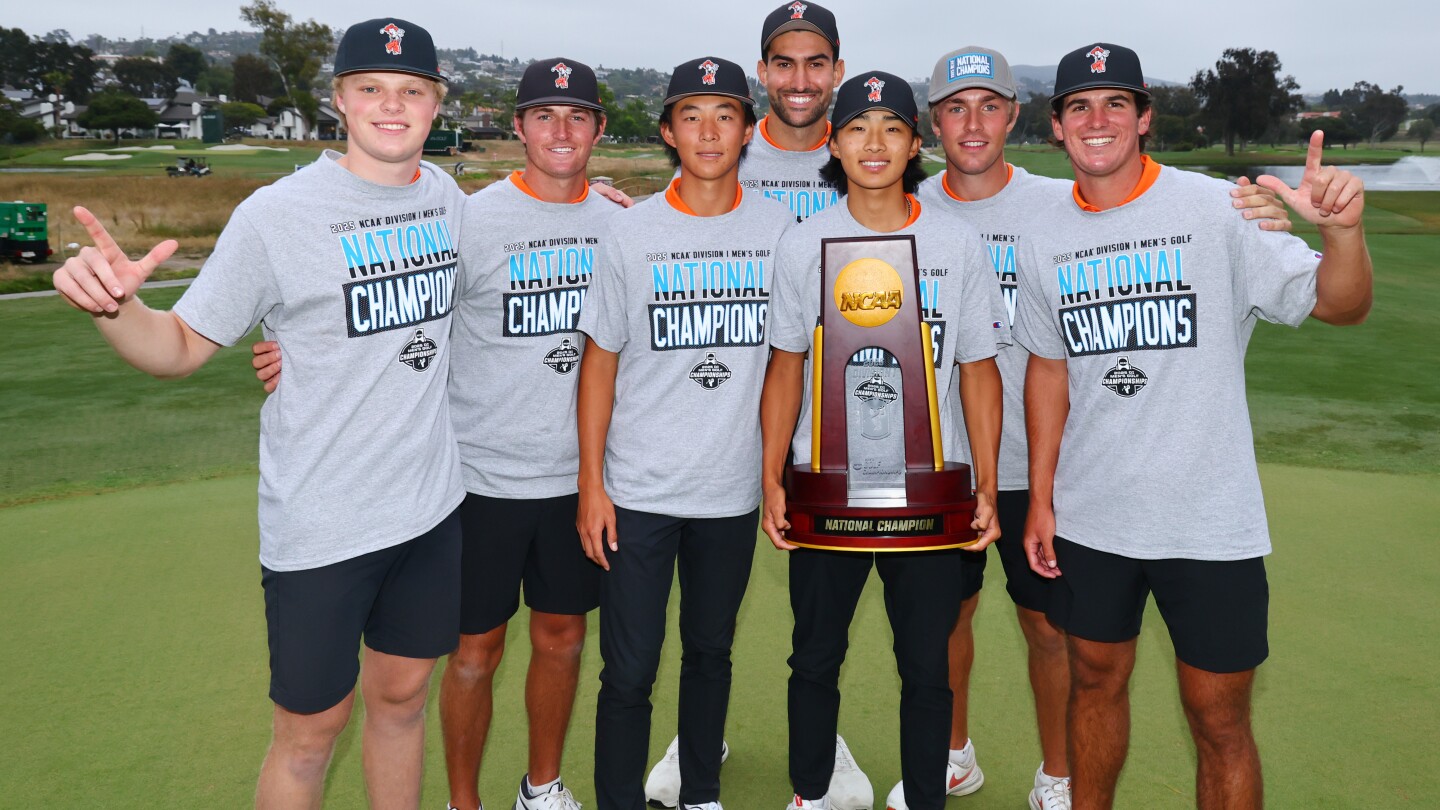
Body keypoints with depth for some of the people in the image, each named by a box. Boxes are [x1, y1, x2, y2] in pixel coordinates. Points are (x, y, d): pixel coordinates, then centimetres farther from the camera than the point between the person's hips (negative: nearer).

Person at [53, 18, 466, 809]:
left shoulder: (445, 195, 3)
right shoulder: (274, 215, -14)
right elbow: (180, 347, -10)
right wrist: (115, 307, -31)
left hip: (430, 507, 5)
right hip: (317, 527, -5)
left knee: (402, 694, 19)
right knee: (311, 728, 7)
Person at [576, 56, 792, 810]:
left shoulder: (779, 228, 1)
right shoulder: (630, 232, -3)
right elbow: (601, 361, 0)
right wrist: (591, 483, -3)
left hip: (732, 489, 2)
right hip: (637, 492, -1)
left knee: (711, 653, 17)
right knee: (628, 669, 2)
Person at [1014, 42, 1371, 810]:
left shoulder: (1216, 209, -9)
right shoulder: (1047, 240, 3)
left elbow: (1339, 305, -11)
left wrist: (1342, 229, -33)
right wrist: (1040, 500, 8)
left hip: (1210, 523, -3)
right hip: (1089, 516, 4)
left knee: (1219, 717, 5)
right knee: (1095, 680, 19)